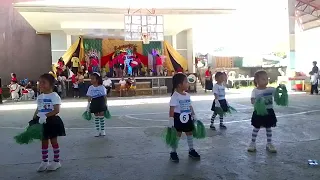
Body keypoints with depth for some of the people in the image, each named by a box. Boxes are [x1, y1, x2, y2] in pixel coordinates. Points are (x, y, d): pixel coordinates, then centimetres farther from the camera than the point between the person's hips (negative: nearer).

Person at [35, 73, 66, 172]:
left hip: (52, 121, -7)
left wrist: (45, 116, -29)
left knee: (53, 141, 4)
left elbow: (57, 110, -22)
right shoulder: (39, 97, 8)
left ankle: (56, 161, 17)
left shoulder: (54, 96, -14)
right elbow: (38, 110, 14)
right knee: (44, 142, 14)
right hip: (41, 122, 7)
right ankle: (44, 162, 27)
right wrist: (33, 120, 6)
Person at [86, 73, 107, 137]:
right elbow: (89, 97, 4)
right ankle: (97, 131, 16)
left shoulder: (102, 87, -4)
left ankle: (102, 130, 14)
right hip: (94, 103, 2)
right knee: (96, 117, 7)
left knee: (101, 116, 0)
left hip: (101, 103, -2)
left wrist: (105, 104, 1)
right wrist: (88, 105, -1)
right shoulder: (90, 88, 2)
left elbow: (105, 97, 1)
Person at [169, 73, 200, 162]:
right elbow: (172, 109, -19)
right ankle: (173, 152, 16)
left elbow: (190, 107, 13)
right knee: (177, 135, 1)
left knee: (190, 133, 16)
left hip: (187, 118, 7)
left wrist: (194, 116, 14)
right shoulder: (175, 96, -16)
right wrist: (171, 120, -23)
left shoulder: (187, 95, 6)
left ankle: (191, 150, 32)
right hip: (178, 118, -7)